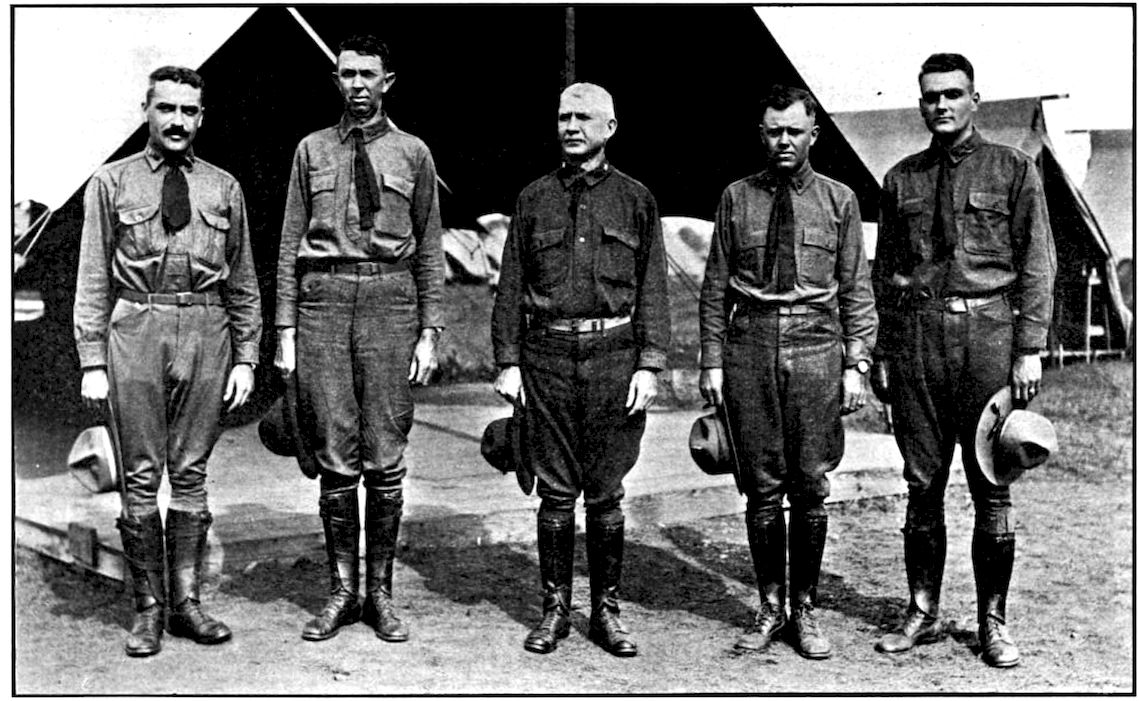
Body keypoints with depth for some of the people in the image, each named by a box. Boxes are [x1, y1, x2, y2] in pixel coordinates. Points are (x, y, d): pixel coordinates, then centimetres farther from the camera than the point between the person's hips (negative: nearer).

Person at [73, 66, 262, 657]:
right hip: (135, 327, -1)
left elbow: (243, 281, 13)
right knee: (140, 476, 2)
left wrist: (245, 358, 6)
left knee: (191, 472, 5)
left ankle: (186, 602, 14)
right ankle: (148, 608, 12)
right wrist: (92, 361, -3)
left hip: (207, 331, 2)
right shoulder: (111, 183, 7)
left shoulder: (224, 188, 11)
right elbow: (93, 279, 4)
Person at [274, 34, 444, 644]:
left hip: (390, 298, -1)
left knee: (385, 459, 1)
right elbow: (290, 243, 10)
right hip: (323, 296, 1)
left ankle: (380, 592, 13)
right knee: (335, 460, 2)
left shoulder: (412, 153, 9)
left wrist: (430, 330, 2)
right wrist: (286, 329, 3)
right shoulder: (313, 149, 11)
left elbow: (430, 249, 10)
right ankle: (342, 590, 14)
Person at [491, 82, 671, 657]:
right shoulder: (534, 199, 10)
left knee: (606, 494, 5)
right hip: (547, 354, 1)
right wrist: (508, 362, 2)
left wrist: (649, 364, -4)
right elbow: (511, 286, 10)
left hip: (613, 353, -1)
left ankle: (606, 610, 17)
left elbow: (652, 290, 4)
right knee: (555, 492, 5)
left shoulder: (635, 200, 7)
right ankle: (555, 608, 17)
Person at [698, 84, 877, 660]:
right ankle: (769, 607, 17)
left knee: (810, 489, 2)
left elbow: (856, 290, 8)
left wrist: (856, 363, 0)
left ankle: (805, 610, 15)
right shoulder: (736, 198, 9)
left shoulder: (839, 200, 8)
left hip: (816, 348, 0)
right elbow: (715, 287, 9)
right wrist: (711, 362, 2)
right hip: (751, 346, 1)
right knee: (762, 488, 4)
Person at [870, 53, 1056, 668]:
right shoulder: (901, 179, 14)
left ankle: (992, 621, 13)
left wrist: (1029, 348, -7)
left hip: (987, 332, -2)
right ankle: (923, 612, 17)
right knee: (922, 484, 7)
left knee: (992, 489, 2)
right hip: (915, 335, 3)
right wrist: (881, 352, 8)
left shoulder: (1013, 171, 6)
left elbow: (1037, 266, 1)